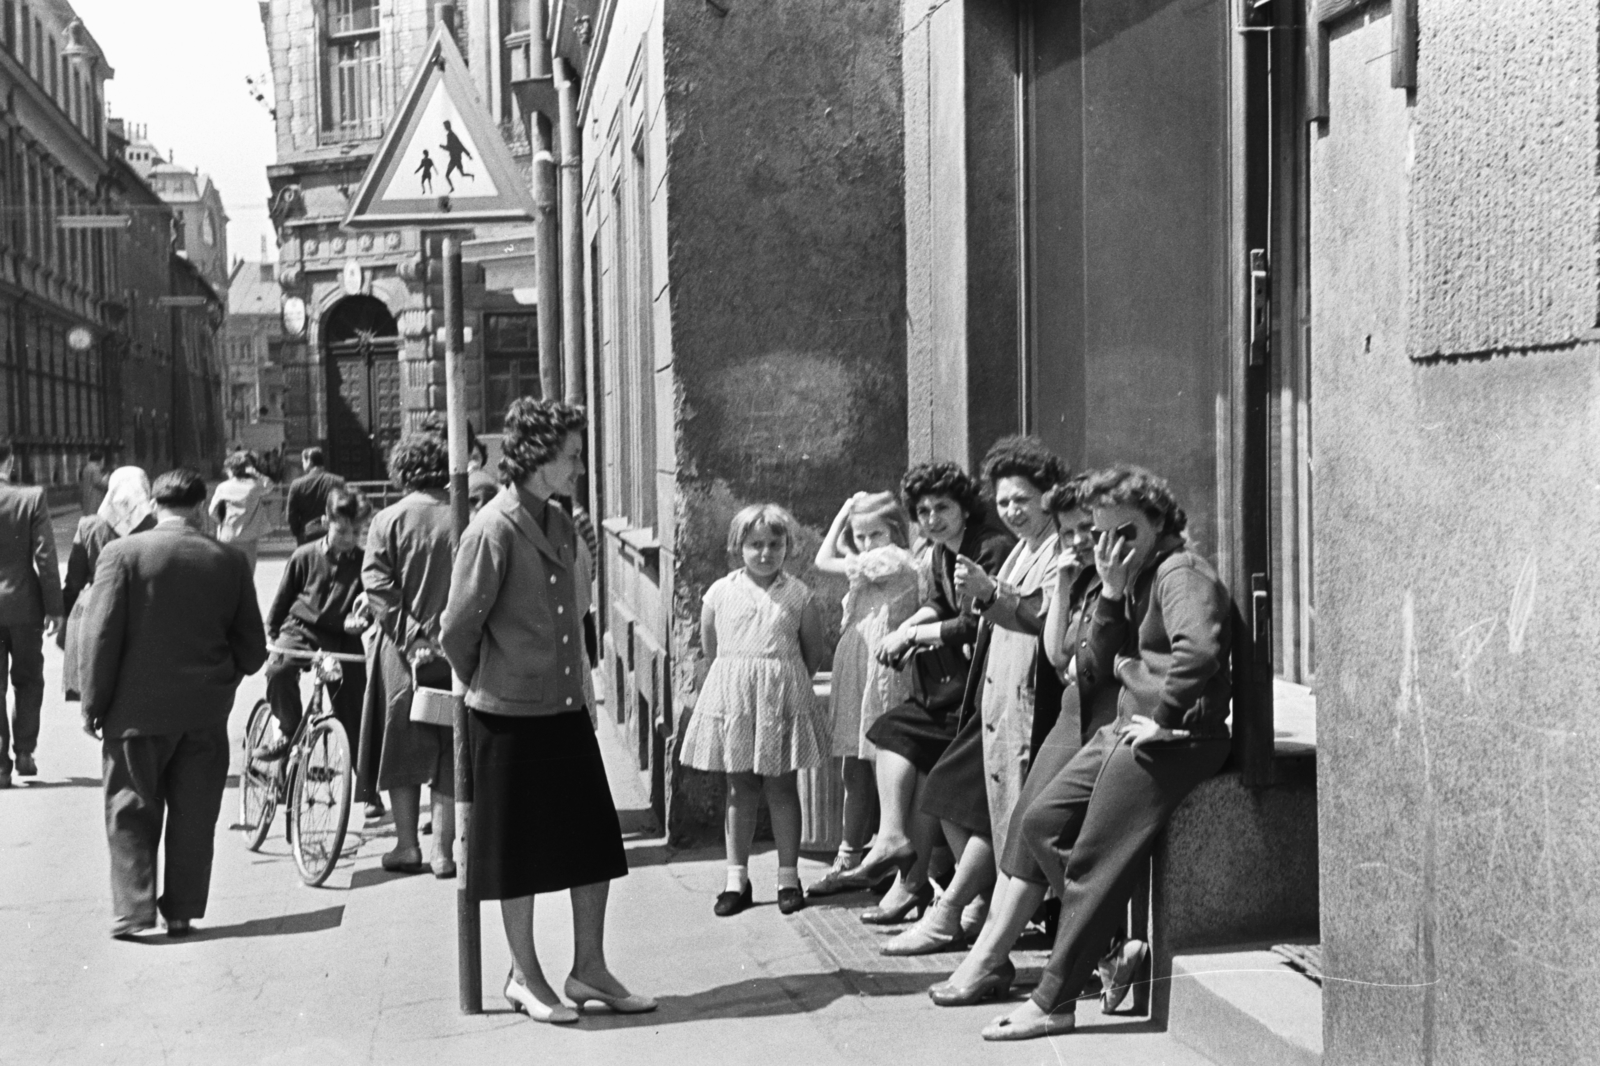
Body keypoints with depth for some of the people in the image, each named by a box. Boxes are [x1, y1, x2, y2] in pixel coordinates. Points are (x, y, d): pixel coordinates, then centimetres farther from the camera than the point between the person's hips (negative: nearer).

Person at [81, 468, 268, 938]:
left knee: (131, 813, 8)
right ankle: (182, 912, 13)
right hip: (207, 710, 2)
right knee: (194, 815, 10)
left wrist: (94, 701, -1)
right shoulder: (230, 560, 0)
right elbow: (253, 647, 3)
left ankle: (133, 910, 3)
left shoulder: (122, 553, -8)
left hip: (137, 709, -2)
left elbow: (102, 634, -9)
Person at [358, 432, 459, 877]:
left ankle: (407, 845, 17)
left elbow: (378, 585, -12)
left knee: (402, 749, 13)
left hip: (402, 651, 0)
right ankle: (443, 850, 9)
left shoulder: (388, 520, -4)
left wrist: (410, 637, -12)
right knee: (450, 753, 8)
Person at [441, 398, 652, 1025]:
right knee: (520, 854, 6)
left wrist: (581, 687, 14)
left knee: (595, 843, 10)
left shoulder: (560, 524, 8)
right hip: (512, 716, -7)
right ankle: (525, 978, 20)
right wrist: (490, 690, 2)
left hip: (567, 709, 7)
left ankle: (589, 969, 22)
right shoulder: (495, 530, -17)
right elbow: (458, 631, -12)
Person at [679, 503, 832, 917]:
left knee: (781, 786, 5)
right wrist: (717, 692, 6)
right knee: (740, 788, 6)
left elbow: (815, 654, 7)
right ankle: (736, 878, 11)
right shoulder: (719, 593, 2)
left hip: (781, 698, -1)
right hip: (730, 697, 1)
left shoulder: (798, 596, 0)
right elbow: (708, 653, 9)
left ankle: (788, 877, 13)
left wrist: (783, 685, 6)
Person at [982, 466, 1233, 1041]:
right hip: (1128, 729, 10)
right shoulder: (1138, 577, 18)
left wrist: (1161, 719, -21)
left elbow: (1199, 651, -30)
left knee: (1092, 864, -11)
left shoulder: (1180, 572, -12)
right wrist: (1111, 592, -1)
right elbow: (1101, 660, 12)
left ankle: (1051, 1003, -4)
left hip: (1172, 740, -10)